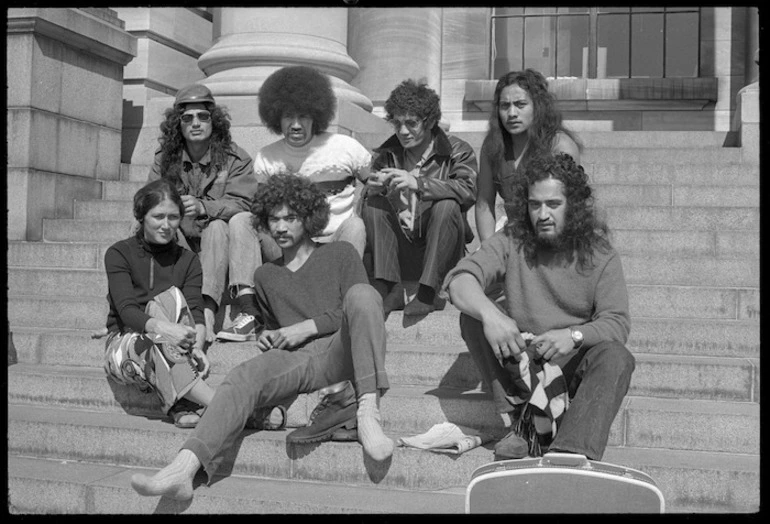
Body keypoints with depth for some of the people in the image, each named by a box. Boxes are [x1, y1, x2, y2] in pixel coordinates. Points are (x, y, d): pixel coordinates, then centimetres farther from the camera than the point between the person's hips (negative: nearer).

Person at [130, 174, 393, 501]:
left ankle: (368, 410, -41)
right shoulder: (265, 276, 28)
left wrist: (310, 326, -4)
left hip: (342, 352, -3)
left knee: (361, 294, -32)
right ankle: (183, 468, -45)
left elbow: (362, 312, 5)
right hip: (296, 359, 3)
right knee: (244, 375, -28)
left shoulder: (340, 254, 16)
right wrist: (269, 338, 15)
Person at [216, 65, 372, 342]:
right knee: (240, 220, -18)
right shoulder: (265, 158, 8)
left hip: (336, 242, -2)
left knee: (355, 224, -33)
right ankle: (248, 313, -31)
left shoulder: (345, 148, 1)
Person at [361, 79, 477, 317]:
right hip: (399, 245, 3)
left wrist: (418, 184, -34)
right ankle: (390, 288, -23)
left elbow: (468, 191, -22)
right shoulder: (386, 154, 8)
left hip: (438, 246, -3)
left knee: (447, 206, -29)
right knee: (372, 204, -18)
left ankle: (427, 292, -27)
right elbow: (366, 196, 0)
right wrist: (373, 188, -25)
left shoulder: (458, 151, -3)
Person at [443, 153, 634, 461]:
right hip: (520, 363, 1)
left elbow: (617, 323, -11)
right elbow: (460, 279, -16)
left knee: (616, 357, -31)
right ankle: (522, 421, -25)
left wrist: (574, 336, -32)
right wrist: (490, 314, -38)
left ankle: (569, 453, -46)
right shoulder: (511, 242, -1)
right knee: (473, 318, -22)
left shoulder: (598, 254, -2)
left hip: (575, 365, -1)